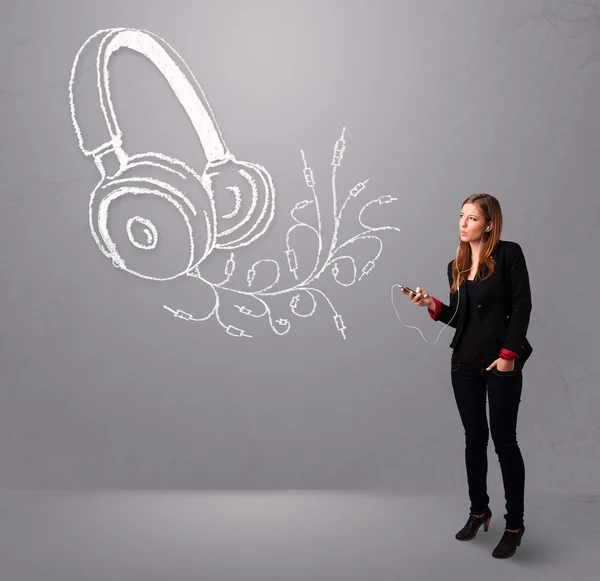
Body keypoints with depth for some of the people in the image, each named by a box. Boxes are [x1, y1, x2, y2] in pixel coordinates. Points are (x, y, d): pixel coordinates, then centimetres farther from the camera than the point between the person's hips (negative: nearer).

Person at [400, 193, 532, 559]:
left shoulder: (509, 254, -6)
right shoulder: (456, 267, 10)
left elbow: (522, 306, -11)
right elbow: (459, 318, 10)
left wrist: (509, 354, -15)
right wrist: (431, 305, -6)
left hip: (502, 363, -5)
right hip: (464, 364, 5)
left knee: (504, 442, 1)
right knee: (475, 439, 13)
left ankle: (515, 525, 16)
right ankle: (479, 511, 29)